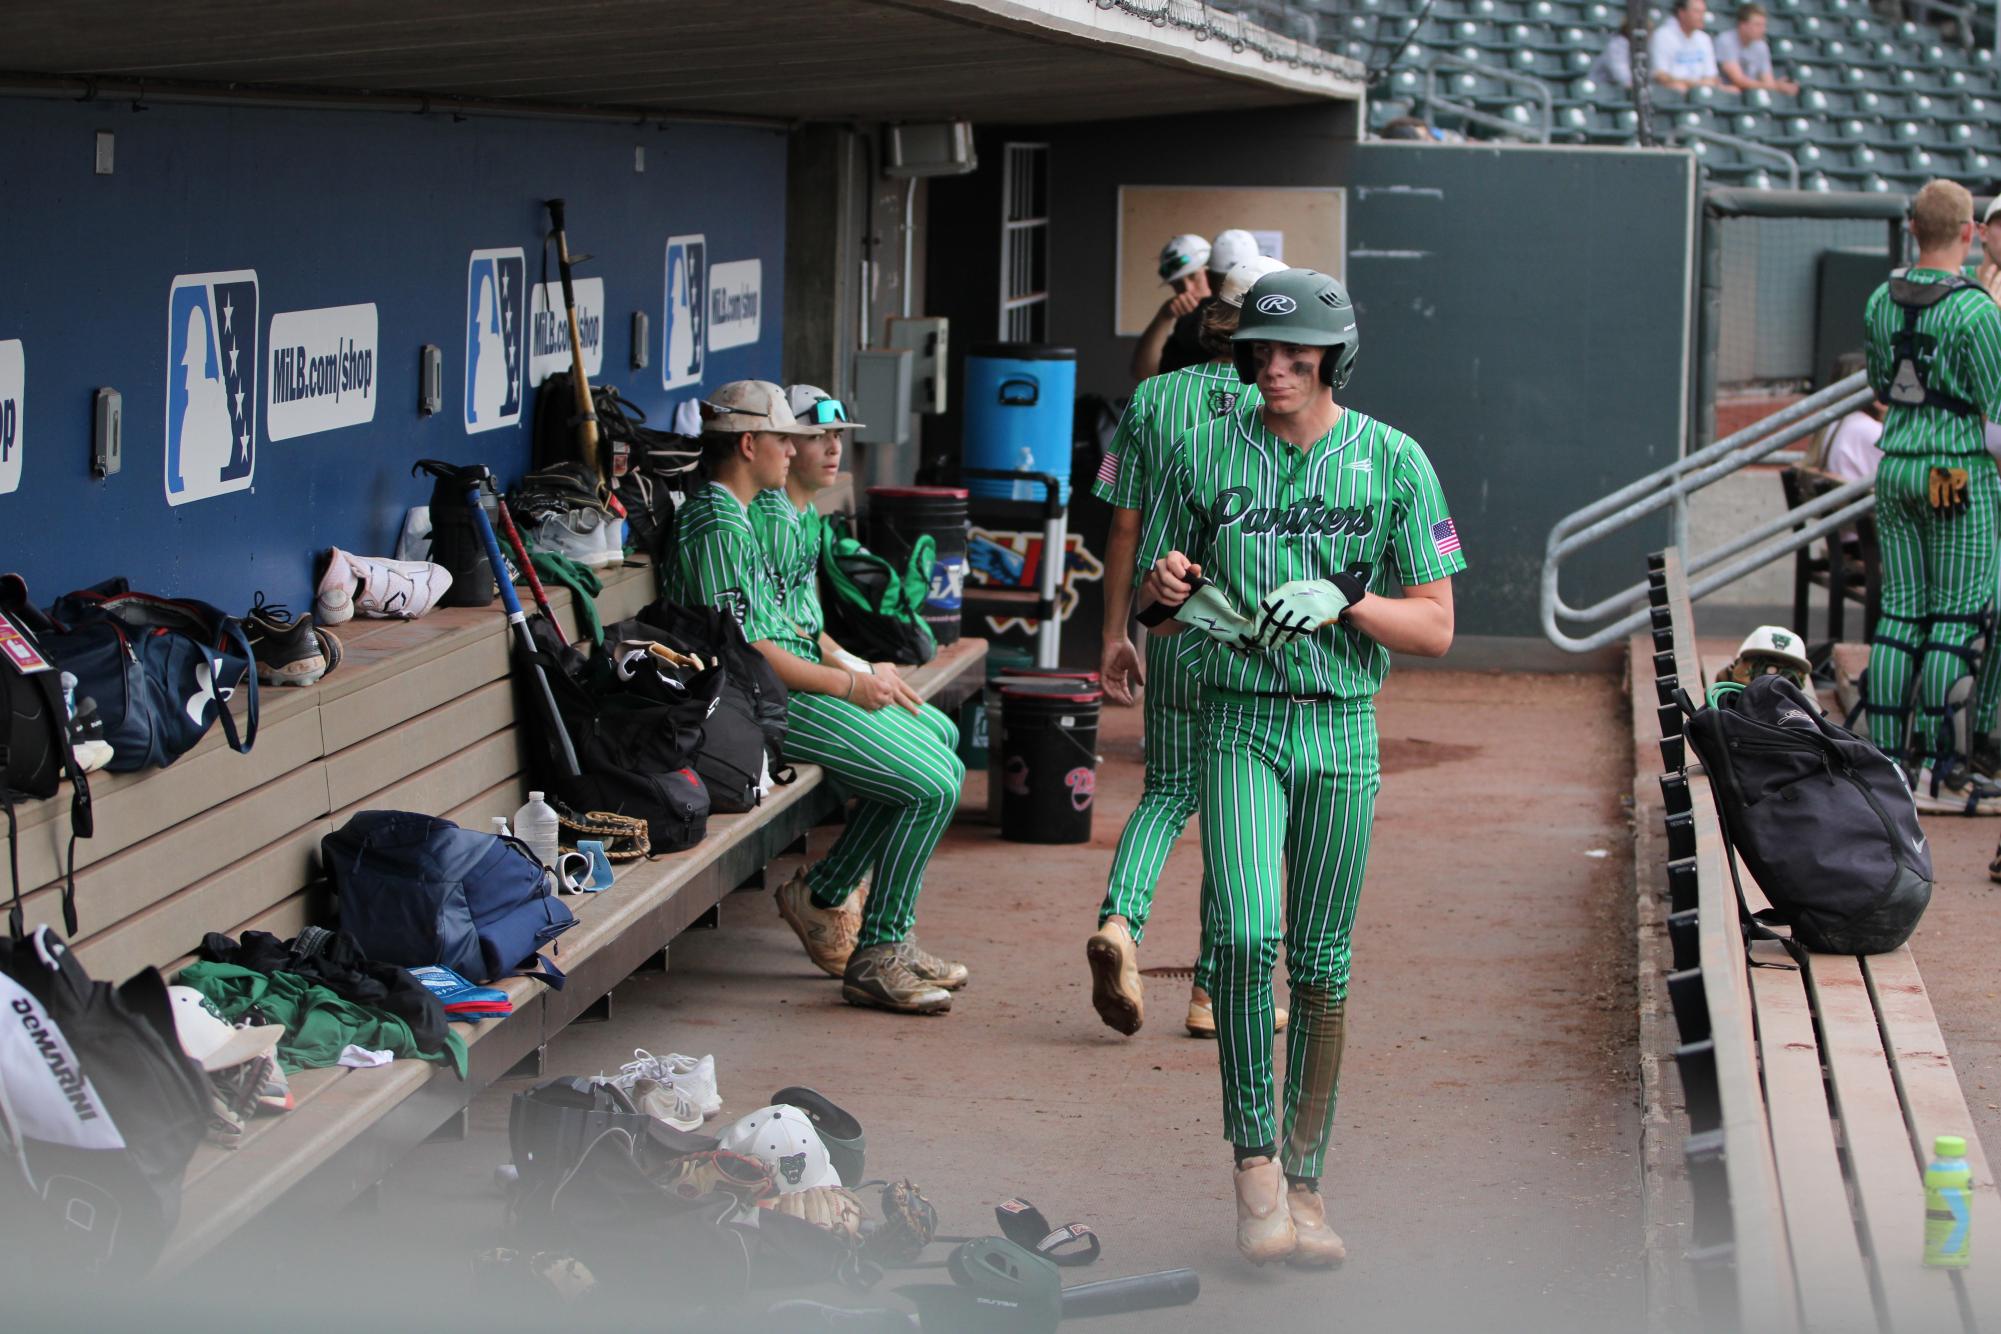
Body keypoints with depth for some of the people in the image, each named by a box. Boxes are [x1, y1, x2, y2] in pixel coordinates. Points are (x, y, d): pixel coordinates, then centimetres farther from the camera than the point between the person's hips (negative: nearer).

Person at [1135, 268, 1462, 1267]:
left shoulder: (1394, 463, 0)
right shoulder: (1203, 455, 2)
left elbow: (1434, 629, -1)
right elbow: (1154, 616, 10)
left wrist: (1341, 601, -18)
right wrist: (1167, 591, -14)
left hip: (1342, 729, 1)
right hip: (1240, 723, -1)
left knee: (1321, 962, 7)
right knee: (1246, 934, -18)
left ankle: (1304, 1183, 16)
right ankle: (1254, 1162, -7)